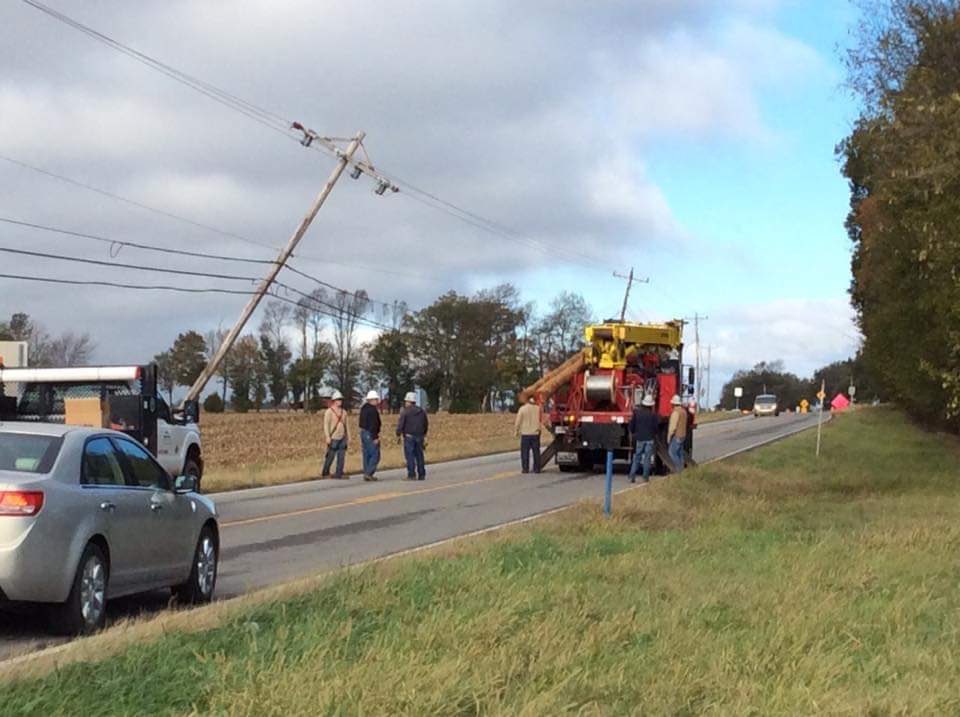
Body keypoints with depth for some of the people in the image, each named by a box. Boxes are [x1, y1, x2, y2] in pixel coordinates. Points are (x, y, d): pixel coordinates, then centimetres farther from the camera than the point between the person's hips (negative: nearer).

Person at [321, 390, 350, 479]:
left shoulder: (343, 412, 13)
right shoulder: (329, 411, -6)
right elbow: (326, 425, -12)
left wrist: (348, 436, 13)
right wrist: (327, 437, -19)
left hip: (342, 438, 6)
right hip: (333, 438, -6)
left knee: (341, 456, 0)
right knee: (330, 456, -3)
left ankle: (339, 474, 2)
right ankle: (325, 473, 10)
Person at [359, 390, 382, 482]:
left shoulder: (363, 408, 14)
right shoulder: (372, 409, -15)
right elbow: (373, 425, -20)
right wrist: (375, 437, -19)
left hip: (363, 433, 10)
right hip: (370, 434, -10)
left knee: (367, 455, 12)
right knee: (375, 455, -6)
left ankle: (366, 474, 13)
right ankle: (369, 473, -13)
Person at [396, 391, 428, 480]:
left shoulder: (405, 412, -8)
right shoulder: (422, 411, 11)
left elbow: (400, 424, -11)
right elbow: (426, 424, 19)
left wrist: (398, 434, -1)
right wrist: (424, 434, 30)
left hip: (409, 437, -5)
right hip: (419, 436, 5)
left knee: (410, 456, -4)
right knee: (419, 455, 11)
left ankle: (412, 475, -8)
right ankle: (421, 474, 12)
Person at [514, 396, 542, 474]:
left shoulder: (522, 409, -6)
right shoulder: (538, 408, 0)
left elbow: (518, 422, -4)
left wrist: (516, 432, 5)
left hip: (525, 434, -2)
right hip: (535, 433, 2)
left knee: (525, 452, 3)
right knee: (536, 452, 7)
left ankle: (525, 468, 0)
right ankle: (536, 468, 8)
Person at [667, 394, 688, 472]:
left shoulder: (676, 412, -18)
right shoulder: (683, 411, 10)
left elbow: (673, 426, -19)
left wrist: (669, 437, -13)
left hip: (676, 436, -9)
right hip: (682, 436, 9)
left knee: (672, 452, -5)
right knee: (679, 453, 12)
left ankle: (678, 468, -8)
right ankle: (681, 469, 12)